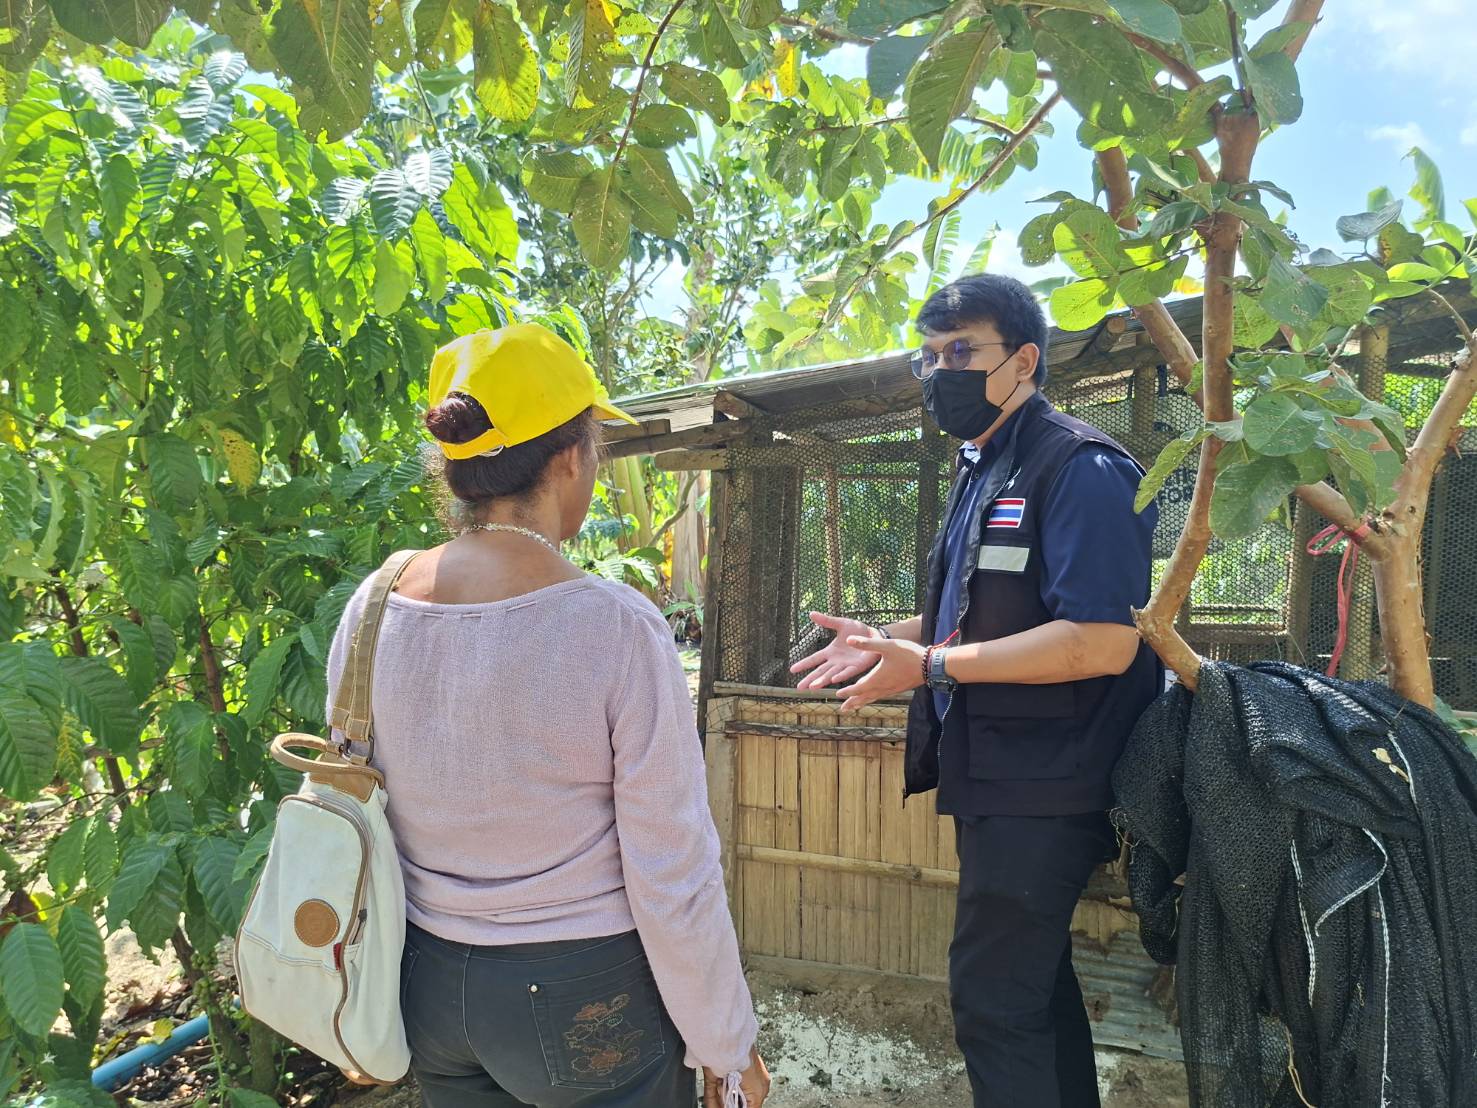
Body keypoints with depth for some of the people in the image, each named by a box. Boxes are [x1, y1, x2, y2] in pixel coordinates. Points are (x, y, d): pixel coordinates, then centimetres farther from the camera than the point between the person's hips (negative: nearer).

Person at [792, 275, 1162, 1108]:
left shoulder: (1080, 469, -17)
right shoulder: (982, 473, 13)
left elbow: (1102, 641, -27)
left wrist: (930, 664, -24)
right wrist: (888, 640, 9)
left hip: (1042, 790, -9)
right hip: (996, 780, 9)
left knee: (993, 999, 0)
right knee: (1034, 982, 21)